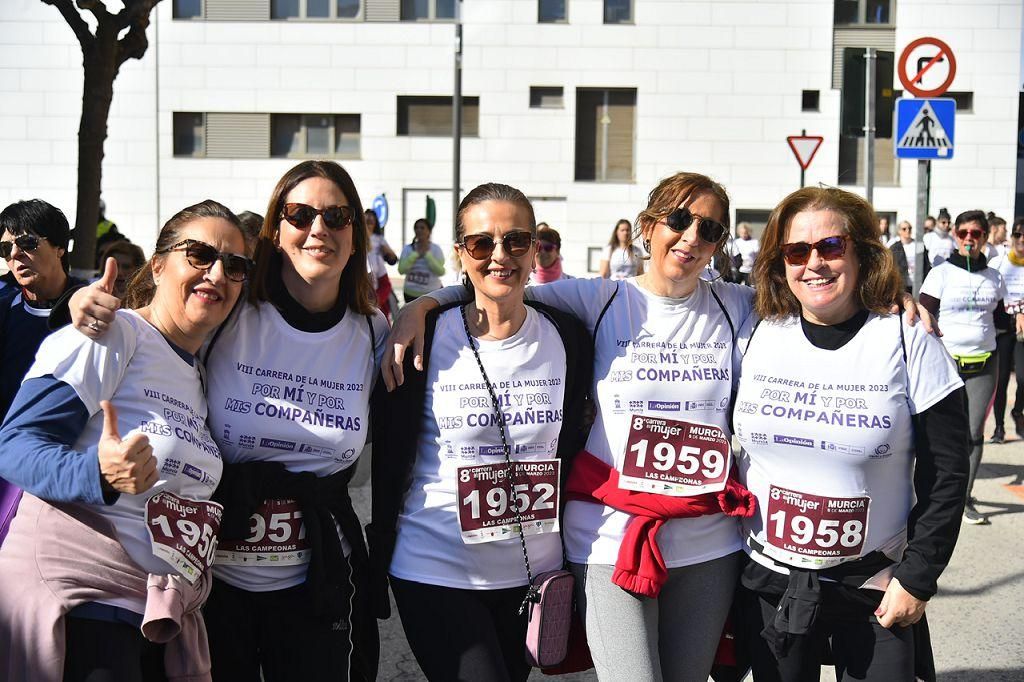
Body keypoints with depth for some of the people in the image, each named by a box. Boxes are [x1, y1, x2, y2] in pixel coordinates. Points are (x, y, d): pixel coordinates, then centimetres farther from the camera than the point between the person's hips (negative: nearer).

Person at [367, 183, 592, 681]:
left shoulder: (567, 338, -1)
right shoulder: (423, 340, -9)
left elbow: (572, 450, 7)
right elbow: (388, 462, -4)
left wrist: (570, 563, 9)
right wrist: (376, 572, -1)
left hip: (533, 572, 3)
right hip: (434, 573, -3)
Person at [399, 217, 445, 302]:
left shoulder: (436, 249, -4)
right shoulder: (407, 248, 0)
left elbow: (441, 271, -15)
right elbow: (401, 270, -11)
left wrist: (427, 254, -17)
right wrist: (416, 254, -15)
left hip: (432, 293, -2)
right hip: (411, 293, 3)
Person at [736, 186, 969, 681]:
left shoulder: (910, 345, -8)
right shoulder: (757, 340, -1)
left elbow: (946, 477, -6)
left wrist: (916, 579, -9)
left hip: (874, 592, -2)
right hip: (767, 584, 2)